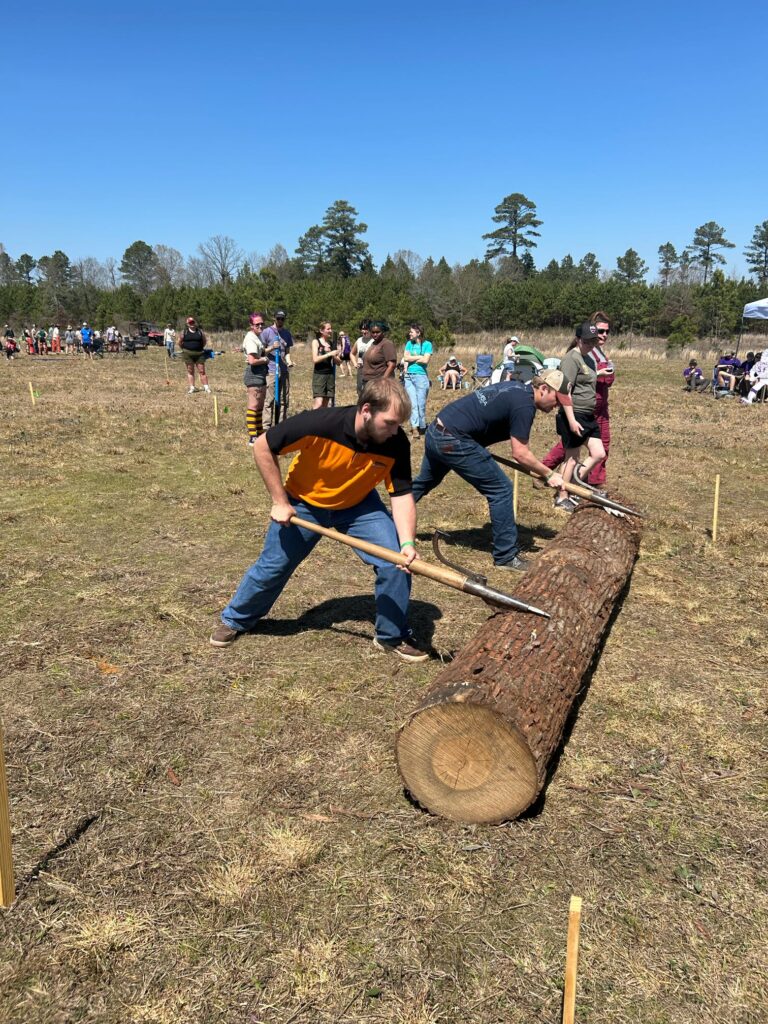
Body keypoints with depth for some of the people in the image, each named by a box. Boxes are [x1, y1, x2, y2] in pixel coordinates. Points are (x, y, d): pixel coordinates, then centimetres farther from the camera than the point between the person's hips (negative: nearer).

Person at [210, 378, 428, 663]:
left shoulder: (397, 443, -26)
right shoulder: (320, 424, -36)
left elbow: (402, 495, -21)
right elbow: (262, 447, -24)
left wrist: (407, 543, -36)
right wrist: (279, 501, -22)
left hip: (359, 504, 2)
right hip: (304, 502, -2)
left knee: (395, 562, -14)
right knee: (273, 566, 7)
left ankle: (392, 637, 7)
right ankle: (235, 620, 36)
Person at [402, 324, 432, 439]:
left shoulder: (427, 344, 0)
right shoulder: (409, 343, 13)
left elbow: (426, 360, -10)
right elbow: (406, 358, 2)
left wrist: (411, 358, -1)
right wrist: (419, 357, -4)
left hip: (421, 376, -3)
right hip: (409, 376, 3)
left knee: (421, 404, -2)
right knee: (413, 403, -5)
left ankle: (422, 428, 11)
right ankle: (414, 428, -9)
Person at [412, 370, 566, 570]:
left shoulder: (516, 387, 14)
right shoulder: (525, 405, -13)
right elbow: (520, 453, -13)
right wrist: (549, 475, -3)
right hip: (454, 442, -10)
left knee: (423, 483, 27)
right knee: (501, 490, -3)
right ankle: (506, 557, 4)